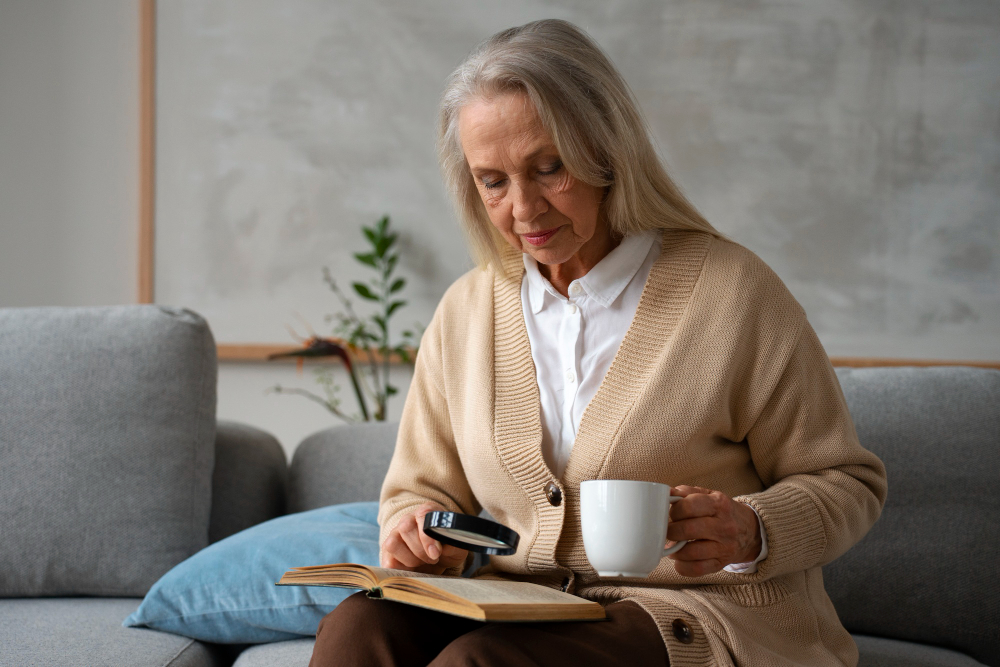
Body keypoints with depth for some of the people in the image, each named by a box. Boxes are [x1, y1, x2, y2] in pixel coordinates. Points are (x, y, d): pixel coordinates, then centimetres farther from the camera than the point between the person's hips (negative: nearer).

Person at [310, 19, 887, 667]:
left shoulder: (732, 292, -3)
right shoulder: (465, 314, 11)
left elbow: (848, 482, 3)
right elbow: (422, 488, 19)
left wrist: (751, 533, -18)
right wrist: (415, 533, -5)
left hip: (695, 614, -4)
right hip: (517, 610, 5)